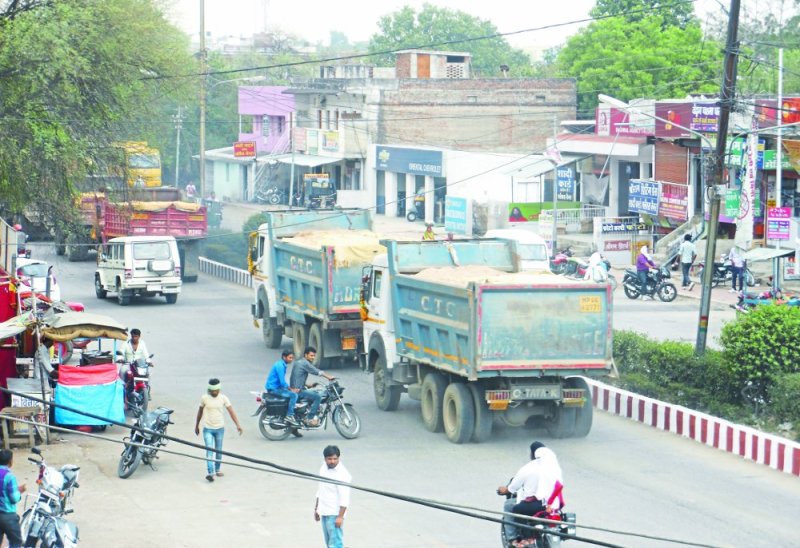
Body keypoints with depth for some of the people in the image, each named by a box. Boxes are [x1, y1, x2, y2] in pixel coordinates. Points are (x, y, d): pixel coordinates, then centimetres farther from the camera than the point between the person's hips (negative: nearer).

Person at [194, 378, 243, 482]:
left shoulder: (223, 398, -5)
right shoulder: (204, 398, -5)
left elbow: (231, 411, -11)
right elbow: (200, 412, 8)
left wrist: (238, 425, -21)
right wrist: (196, 425, 16)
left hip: (219, 428, 2)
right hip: (208, 429, -2)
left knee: (218, 450, 12)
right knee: (209, 450, -14)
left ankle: (217, 469, 29)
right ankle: (210, 473, -22)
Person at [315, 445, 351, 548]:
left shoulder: (342, 474, -18)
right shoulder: (324, 467, 7)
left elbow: (344, 498, -20)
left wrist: (340, 516, -24)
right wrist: (316, 508, 22)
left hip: (334, 514, -9)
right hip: (324, 512, 9)